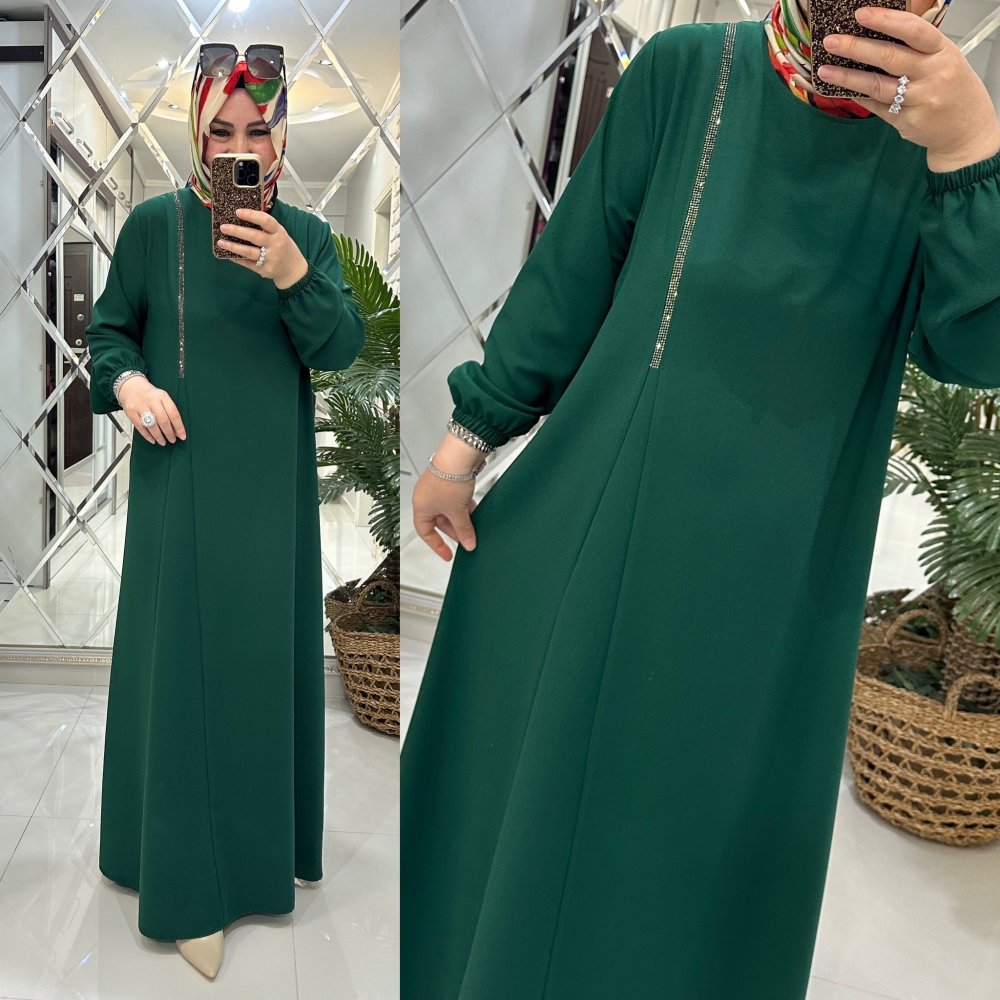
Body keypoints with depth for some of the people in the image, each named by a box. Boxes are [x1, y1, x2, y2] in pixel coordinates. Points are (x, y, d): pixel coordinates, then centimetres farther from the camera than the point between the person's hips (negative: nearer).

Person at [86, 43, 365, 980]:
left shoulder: (307, 234, 5)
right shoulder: (154, 223, 1)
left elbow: (343, 348, -7)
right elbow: (108, 330, 7)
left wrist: (292, 275, -23)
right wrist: (128, 380, -14)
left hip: (272, 484, 2)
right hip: (182, 478, -2)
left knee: (267, 651, 10)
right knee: (183, 660, 1)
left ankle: (266, 838, 32)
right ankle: (190, 884, 15)